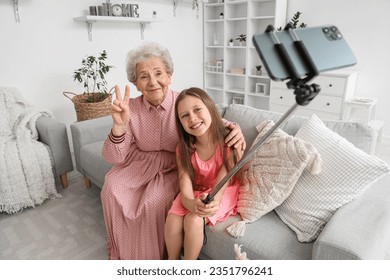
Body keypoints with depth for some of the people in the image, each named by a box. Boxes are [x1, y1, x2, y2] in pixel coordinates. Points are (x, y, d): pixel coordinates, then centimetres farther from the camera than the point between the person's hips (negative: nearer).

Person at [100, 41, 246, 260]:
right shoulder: (132, 108, -13)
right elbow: (113, 157, -14)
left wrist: (234, 128, -30)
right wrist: (119, 125, -34)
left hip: (176, 169, -3)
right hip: (141, 165, 3)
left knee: (154, 201, -25)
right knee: (112, 188, -15)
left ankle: (154, 256, 8)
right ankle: (121, 251, 15)